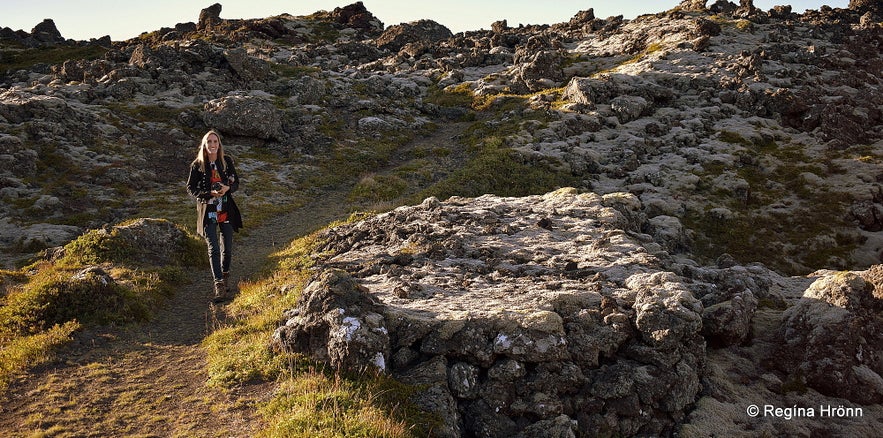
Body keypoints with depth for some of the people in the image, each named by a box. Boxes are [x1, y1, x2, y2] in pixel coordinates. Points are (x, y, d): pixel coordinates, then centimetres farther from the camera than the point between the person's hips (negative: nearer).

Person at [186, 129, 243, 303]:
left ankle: (225, 275, 35)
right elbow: (190, 188, -1)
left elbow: (236, 183, 9)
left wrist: (228, 188, -15)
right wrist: (210, 194, -17)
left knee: (227, 248, 11)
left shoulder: (227, 161, 2)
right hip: (208, 211, -3)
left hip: (226, 209, 3)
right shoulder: (197, 165, -4)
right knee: (213, 249, -9)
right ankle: (219, 287, -11)